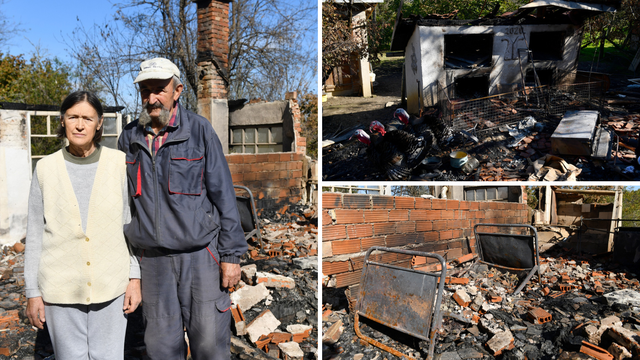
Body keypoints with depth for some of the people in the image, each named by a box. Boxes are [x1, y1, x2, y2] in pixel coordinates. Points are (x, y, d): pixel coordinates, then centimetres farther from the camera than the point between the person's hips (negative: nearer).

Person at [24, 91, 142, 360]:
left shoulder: (119, 163, -2)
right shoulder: (46, 169, 0)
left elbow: (131, 223, 2)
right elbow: (35, 234, 4)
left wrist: (135, 277, -1)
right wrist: (32, 292, 4)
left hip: (110, 286, 0)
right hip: (61, 288, 1)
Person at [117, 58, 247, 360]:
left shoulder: (199, 130, -3)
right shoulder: (129, 138, 8)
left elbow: (223, 194, -4)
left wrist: (231, 254, -7)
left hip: (201, 255, -3)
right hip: (153, 260, 4)